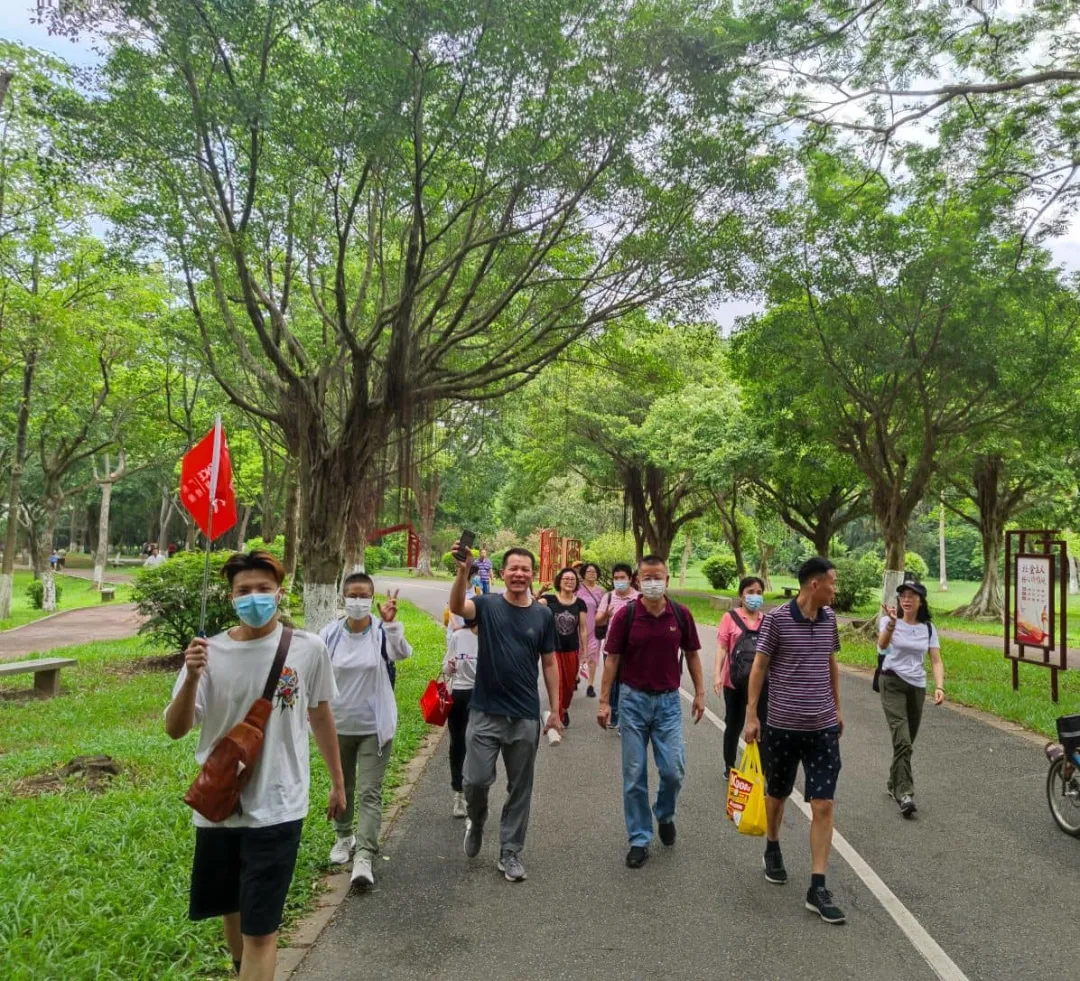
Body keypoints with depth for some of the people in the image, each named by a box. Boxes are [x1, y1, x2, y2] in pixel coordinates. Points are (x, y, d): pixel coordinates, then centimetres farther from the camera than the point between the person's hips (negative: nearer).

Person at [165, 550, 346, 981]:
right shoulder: (209, 652, -9)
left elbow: (320, 716, 5)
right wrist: (191, 678, -28)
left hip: (276, 808, -3)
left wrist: (337, 781, 14)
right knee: (233, 911, 23)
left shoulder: (308, 649, -10)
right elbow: (175, 730, -10)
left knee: (260, 927, -2)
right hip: (218, 805, 3)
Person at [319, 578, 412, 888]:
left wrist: (391, 623, -49)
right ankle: (344, 837, 41)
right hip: (338, 726, 3)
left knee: (369, 793, -4)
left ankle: (364, 858, -3)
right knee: (342, 788, 20)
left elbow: (403, 653, -34)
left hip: (375, 727, -3)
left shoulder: (382, 632, -13)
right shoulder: (330, 634, -6)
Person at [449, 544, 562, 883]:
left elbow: (549, 664, 6)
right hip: (485, 712, -2)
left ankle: (510, 853, 26)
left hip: (526, 716, 2)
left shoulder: (543, 615, 1)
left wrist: (555, 709, 3)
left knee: (520, 788, 10)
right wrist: (463, 571, -46)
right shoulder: (487, 605, -5)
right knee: (476, 779, -2)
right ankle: (476, 821, 31)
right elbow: (457, 607, -28)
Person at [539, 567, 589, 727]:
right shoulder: (550, 599, -7)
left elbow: (583, 629, 4)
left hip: (572, 650, 3)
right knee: (557, 684, -6)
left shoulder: (580, 603, 0)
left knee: (569, 685, 16)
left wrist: (585, 651, 4)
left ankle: (565, 710, 42)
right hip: (553, 649, -3)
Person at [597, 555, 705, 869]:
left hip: (668, 701, 1)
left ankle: (665, 815, 30)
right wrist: (604, 701, -6)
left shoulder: (681, 614, -3)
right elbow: (612, 659, -4)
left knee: (673, 770, -2)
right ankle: (639, 839, 19)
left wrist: (700, 693, 4)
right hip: (633, 699, -1)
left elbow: (692, 655, 8)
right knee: (634, 775, 5)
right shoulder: (626, 615, -8)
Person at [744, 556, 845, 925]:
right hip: (783, 725, -3)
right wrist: (751, 715, -9)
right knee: (776, 795, 16)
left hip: (823, 727, 4)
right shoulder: (776, 618, -12)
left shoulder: (829, 619, 4)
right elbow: (759, 666, -7)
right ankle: (772, 850, 42)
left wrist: (837, 708, 19)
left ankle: (817, 887, 6)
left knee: (823, 805, -1)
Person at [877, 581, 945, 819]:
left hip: (917, 687, 4)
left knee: (906, 742, 14)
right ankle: (905, 793, -18)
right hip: (893, 683, -4)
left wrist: (939, 687, -16)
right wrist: (891, 624, -48)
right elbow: (882, 645, -29)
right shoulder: (888, 621, -8)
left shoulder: (928, 628, 4)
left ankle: (894, 785, 33)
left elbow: (936, 661, 1)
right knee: (902, 741, -18)